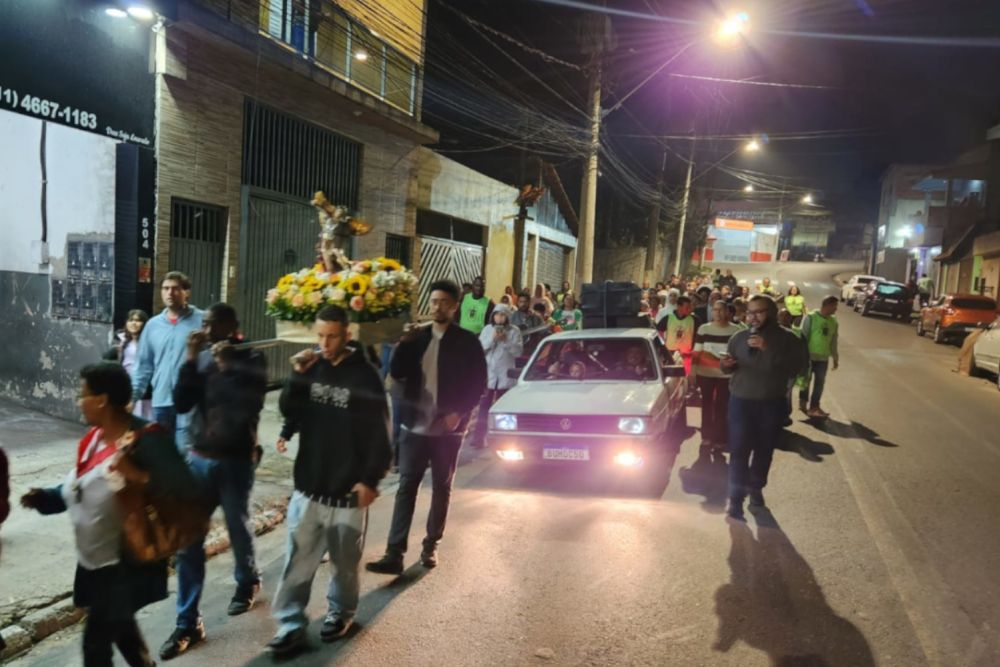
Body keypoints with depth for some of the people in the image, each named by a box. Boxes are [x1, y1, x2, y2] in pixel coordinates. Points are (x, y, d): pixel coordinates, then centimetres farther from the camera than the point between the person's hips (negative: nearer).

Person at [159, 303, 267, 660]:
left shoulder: (251, 359, -7)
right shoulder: (203, 358, 3)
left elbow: (252, 405, -19)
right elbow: (181, 404, -4)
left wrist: (227, 367, -22)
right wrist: (191, 360, -13)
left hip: (235, 462, -3)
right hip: (198, 458, 3)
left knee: (238, 529, 13)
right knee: (187, 539, 2)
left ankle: (248, 582, 43)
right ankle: (188, 623, 12)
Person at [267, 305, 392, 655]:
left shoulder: (364, 376, -11)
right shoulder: (311, 366, 2)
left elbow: (379, 433, -10)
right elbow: (288, 412, 1)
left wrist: (371, 479, -13)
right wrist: (297, 376, -13)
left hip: (348, 488, -3)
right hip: (309, 484, 3)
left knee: (345, 560, 12)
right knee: (298, 559, 7)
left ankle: (341, 613, 33)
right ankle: (291, 624, 18)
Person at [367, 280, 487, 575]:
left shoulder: (467, 342, -3)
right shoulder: (417, 337, 6)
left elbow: (478, 384, -3)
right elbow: (397, 374, 2)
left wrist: (459, 412, -14)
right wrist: (404, 344, -11)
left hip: (448, 428, -2)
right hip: (416, 425, 2)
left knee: (442, 488, 10)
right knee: (406, 487, -1)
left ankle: (431, 546, 25)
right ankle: (394, 553, 0)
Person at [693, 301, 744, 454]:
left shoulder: (737, 330, -2)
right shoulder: (703, 329, 3)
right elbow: (696, 353, 4)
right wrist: (692, 372, -1)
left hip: (726, 375, -2)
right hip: (705, 373, 2)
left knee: (722, 407, 0)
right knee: (707, 405, 10)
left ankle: (720, 439, 8)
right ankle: (707, 436, 22)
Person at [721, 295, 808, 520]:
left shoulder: (786, 338, -3)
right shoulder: (739, 337, 3)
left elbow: (795, 367, -17)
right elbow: (731, 367, 11)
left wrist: (768, 349, -26)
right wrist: (726, 364, -14)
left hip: (772, 403, 0)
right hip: (741, 401, 0)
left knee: (764, 450, 11)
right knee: (739, 450, -7)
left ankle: (756, 489, 31)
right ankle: (736, 497, -3)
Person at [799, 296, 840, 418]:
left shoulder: (833, 322, 7)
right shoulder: (811, 318, -11)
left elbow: (833, 341, 14)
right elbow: (803, 337, -11)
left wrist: (835, 358, 16)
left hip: (823, 358, 5)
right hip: (809, 356, -5)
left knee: (820, 382, 8)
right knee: (806, 380, 7)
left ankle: (814, 406, 18)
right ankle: (803, 402, 23)